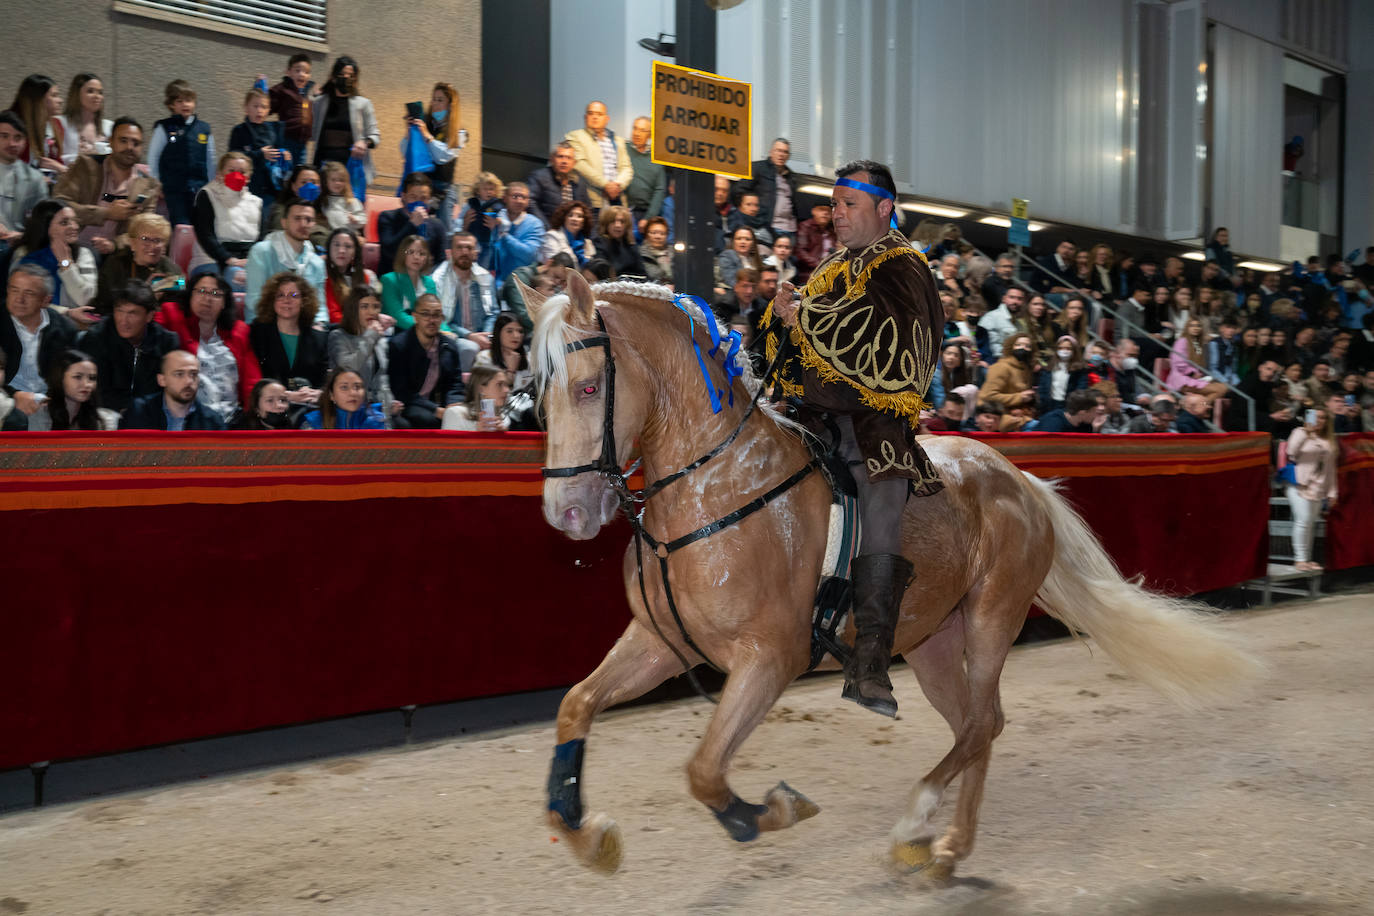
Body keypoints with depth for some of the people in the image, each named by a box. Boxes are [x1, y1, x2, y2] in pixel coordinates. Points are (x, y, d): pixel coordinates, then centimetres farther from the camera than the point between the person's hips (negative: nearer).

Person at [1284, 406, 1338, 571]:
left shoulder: (1330, 441, 16)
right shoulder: (1300, 433, 2)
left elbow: (1331, 468, 18)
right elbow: (1292, 451, -18)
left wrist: (1332, 492, 14)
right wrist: (1306, 431, -25)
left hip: (1318, 488, 5)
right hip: (1299, 485, -5)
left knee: (1311, 524, 5)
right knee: (1303, 520, -14)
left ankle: (1307, 559, 12)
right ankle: (1299, 559, -8)